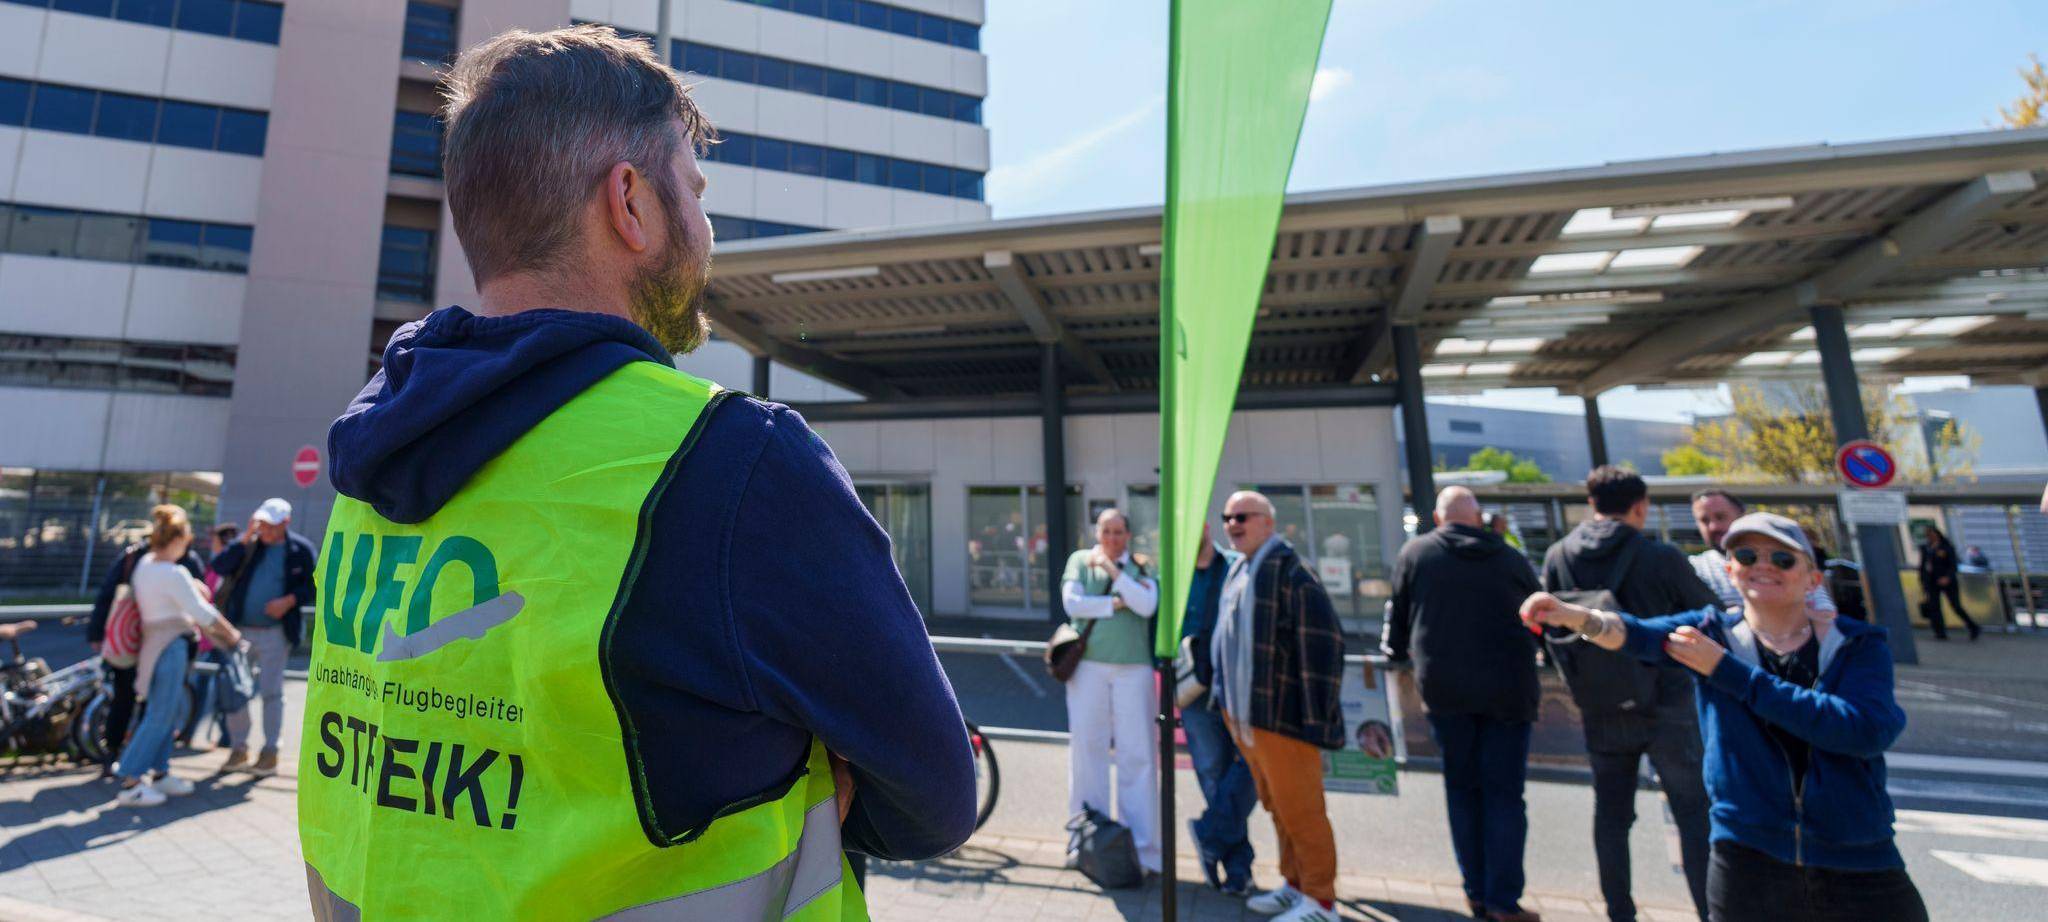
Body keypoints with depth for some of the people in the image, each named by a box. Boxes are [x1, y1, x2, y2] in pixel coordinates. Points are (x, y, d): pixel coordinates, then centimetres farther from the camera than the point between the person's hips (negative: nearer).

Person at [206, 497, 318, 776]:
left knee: (271, 692, 1)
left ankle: (269, 753, 11)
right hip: (239, 629, 3)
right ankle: (238, 749, 23)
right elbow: (219, 567, -13)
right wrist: (245, 539, -20)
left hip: (275, 632, -3)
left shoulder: (302, 550, -4)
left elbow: (314, 586, 0)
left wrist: (289, 600, -16)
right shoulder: (248, 543, 1)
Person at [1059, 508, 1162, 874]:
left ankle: (1143, 850, 10)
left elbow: (1147, 606, -9)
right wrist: (1115, 604, -7)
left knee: (1138, 755, 1)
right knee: (1086, 749, 5)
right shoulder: (1080, 560, 9)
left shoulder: (1142, 568, 9)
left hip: (1134, 668, 0)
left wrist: (1112, 569, -9)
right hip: (1089, 665, 0)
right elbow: (1072, 603, -5)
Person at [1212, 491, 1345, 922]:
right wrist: (1222, 694, 19)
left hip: (1282, 716, -9)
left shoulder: (1290, 571, -16)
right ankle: (1296, 885, 35)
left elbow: (1322, 644, -19)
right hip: (1243, 714, 9)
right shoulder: (1237, 572, 12)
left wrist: (1316, 716, -20)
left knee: (1300, 810, 3)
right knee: (1276, 807, 20)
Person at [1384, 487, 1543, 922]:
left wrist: (1397, 650, 27)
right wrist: (1531, 688, 31)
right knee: (1504, 793, 7)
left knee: (1462, 788, 12)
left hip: (1444, 688, 0)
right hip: (1507, 690, 0)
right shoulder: (1511, 559, 5)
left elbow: (1398, 613, 8)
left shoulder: (1416, 552, 1)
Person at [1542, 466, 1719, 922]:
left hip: (1600, 709, 3)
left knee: (1611, 813, 13)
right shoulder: (1662, 557, -11)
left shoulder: (1558, 557, -3)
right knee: (1693, 811, 10)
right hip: (1664, 704, -3)